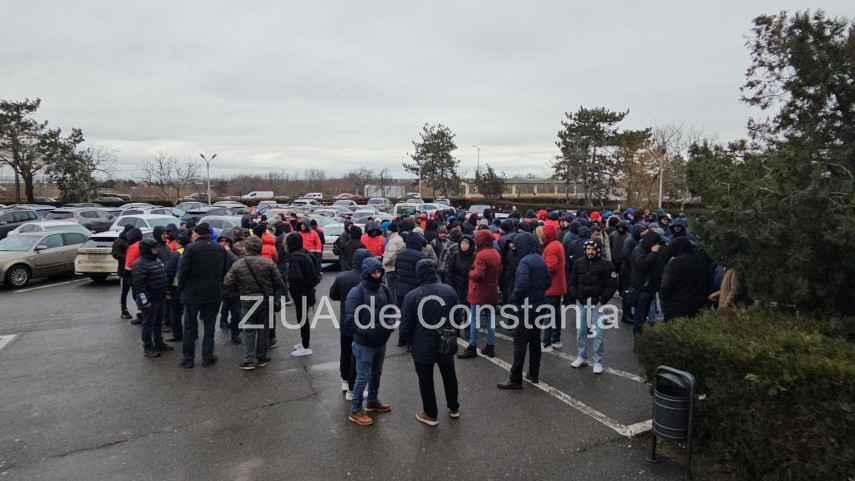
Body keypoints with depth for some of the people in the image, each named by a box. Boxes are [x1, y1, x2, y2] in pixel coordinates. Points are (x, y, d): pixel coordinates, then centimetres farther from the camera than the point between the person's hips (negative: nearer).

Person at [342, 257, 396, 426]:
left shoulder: (385, 290, -2)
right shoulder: (356, 292, -18)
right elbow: (349, 319, -22)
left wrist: (388, 327, -13)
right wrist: (367, 332, -24)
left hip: (381, 342, 6)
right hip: (364, 344, -6)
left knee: (376, 373, 22)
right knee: (363, 377, 4)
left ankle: (372, 401, 43)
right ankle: (355, 410, 22)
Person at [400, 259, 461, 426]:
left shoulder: (412, 296, -17)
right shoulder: (449, 290, -7)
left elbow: (405, 326, -11)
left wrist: (412, 343, 7)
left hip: (423, 346, -3)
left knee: (426, 381, 14)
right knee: (449, 376, 23)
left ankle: (430, 414, 27)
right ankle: (454, 408, 39)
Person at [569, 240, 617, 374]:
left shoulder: (606, 264, -8)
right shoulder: (579, 263, 3)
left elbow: (612, 285, -5)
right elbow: (572, 282, 13)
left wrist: (603, 300, -9)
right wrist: (576, 296, 2)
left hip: (597, 304, -4)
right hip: (581, 303, 4)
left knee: (597, 334, -2)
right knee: (580, 331, 12)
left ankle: (598, 361, 11)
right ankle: (581, 357, 27)